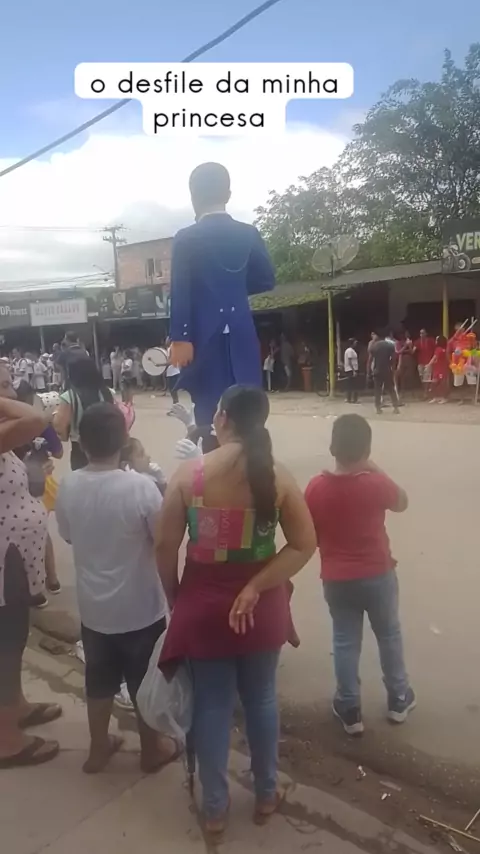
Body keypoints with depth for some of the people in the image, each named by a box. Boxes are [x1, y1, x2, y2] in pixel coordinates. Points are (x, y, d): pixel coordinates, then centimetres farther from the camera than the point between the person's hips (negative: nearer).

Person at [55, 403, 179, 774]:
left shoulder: (68, 486, -10)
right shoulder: (141, 486, -25)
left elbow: (68, 536, 5)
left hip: (93, 607, 4)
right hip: (141, 607, -4)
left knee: (99, 681, 23)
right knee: (146, 683, 17)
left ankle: (98, 749, 41)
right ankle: (153, 750, 36)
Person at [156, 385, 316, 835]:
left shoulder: (189, 472, -13)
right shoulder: (277, 476, -9)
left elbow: (165, 546, -10)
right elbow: (304, 545, -11)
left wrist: (174, 596, 4)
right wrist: (255, 587, -11)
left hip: (203, 604, -1)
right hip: (261, 606, 1)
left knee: (211, 704, 16)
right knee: (261, 698, 21)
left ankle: (215, 808, 32)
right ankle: (266, 794, 40)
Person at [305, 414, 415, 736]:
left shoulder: (316, 488, -14)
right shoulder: (377, 483, -18)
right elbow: (402, 502, 4)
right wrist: (374, 468, 0)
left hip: (336, 579, 1)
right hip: (378, 574, 0)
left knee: (345, 642, 15)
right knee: (389, 634, 21)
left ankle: (350, 710, 26)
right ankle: (399, 699, 38)